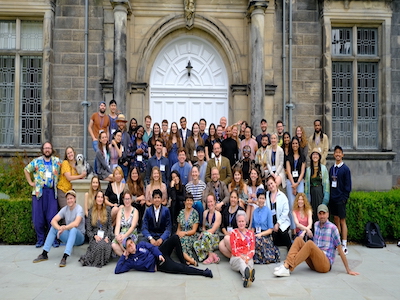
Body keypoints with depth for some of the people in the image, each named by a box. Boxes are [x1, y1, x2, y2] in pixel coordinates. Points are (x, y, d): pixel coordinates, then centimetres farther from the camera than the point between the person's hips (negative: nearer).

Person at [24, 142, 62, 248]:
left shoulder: (57, 161, 6)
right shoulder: (36, 161, 5)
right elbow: (26, 170, 17)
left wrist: (58, 182, 7)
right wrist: (30, 182, 9)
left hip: (52, 192, 0)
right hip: (39, 192, 0)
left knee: (52, 217, -2)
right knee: (38, 218, 2)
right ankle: (40, 240, 14)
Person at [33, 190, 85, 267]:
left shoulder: (79, 208, -15)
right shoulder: (65, 209, 1)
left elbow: (76, 223, -31)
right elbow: (53, 221, -13)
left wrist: (64, 228, -37)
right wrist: (59, 228, -31)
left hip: (79, 237, -5)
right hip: (68, 236, 5)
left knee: (73, 229, -36)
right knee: (53, 227, -12)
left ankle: (64, 257, -43)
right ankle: (44, 254, -11)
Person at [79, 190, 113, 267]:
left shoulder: (107, 210, 10)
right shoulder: (91, 211, 9)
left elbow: (110, 226, 9)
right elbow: (88, 230, 7)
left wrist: (107, 237, -8)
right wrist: (95, 236, -11)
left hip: (106, 236, 0)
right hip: (95, 237, 0)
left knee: (106, 246, -35)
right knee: (99, 246, -35)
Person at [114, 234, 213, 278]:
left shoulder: (141, 244, 9)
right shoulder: (130, 261, -1)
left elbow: (153, 247, 4)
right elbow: (117, 270, -7)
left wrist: (160, 254, -16)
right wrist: (123, 256, -10)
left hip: (159, 254, 5)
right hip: (159, 264, -5)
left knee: (175, 237, -15)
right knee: (180, 268, -26)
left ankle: (184, 263, -7)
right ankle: (203, 272, -17)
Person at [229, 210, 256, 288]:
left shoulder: (250, 233, 21)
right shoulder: (234, 232, 14)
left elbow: (252, 249, 10)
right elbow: (234, 249, 3)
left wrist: (248, 257, -12)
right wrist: (242, 257, -16)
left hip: (248, 258, 2)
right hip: (236, 258, -2)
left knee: (249, 262, -37)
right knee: (241, 261, -40)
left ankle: (246, 278, -69)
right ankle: (247, 274, -75)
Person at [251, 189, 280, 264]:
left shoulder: (268, 211, -3)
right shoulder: (255, 211, 11)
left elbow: (270, 229, -3)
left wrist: (261, 234, -16)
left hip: (265, 235, -3)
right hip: (256, 234, 3)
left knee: (257, 241, -35)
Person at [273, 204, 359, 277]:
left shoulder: (332, 228, -5)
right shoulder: (316, 225, 11)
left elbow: (340, 250, -4)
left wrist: (348, 270, -3)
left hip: (325, 264, -5)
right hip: (313, 263, 5)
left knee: (310, 243, -29)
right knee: (298, 239, -11)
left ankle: (288, 268, -35)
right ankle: (287, 264, -30)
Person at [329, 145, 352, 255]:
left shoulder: (345, 169, -5)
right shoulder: (331, 169, 10)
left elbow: (348, 185, -5)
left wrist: (344, 198, -11)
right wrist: (329, 196, 6)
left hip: (341, 199, -5)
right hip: (333, 198, 5)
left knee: (342, 221, -2)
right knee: (336, 220, 11)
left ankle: (344, 245, 1)